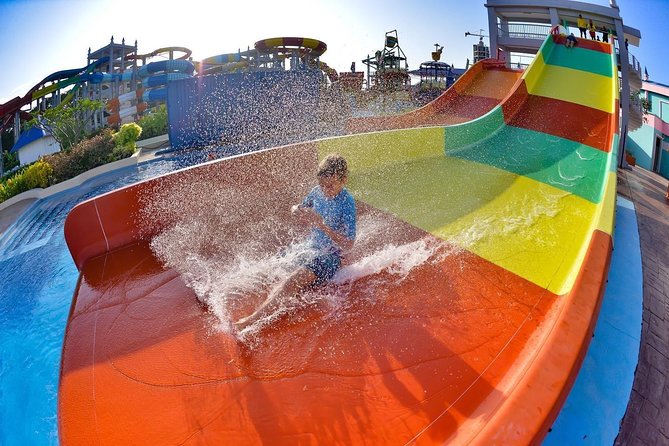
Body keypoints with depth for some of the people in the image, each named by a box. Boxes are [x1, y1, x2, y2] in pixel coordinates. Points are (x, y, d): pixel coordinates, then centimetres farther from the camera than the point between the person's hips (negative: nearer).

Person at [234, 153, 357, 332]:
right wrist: (296, 211, -6)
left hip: (328, 257, -10)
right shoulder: (317, 192, 1)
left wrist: (321, 224, -29)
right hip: (310, 249, 10)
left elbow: (348, 244, -21)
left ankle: (252, 320, -39)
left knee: (292, 283, -29)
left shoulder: (347, 203, -17)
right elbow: (297, 209, 20)